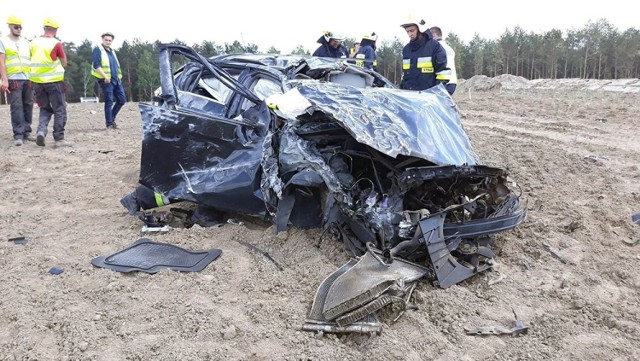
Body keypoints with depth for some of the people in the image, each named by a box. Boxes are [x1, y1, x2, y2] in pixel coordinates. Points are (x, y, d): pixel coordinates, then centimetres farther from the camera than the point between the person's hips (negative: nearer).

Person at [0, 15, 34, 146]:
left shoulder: (26, 42, 18)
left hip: (28, 79, 5)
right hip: (13, 79, -4)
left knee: (28, 106, 4)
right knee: (16, 107, -8)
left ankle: (26, 132, 12)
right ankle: (18, 134, -8)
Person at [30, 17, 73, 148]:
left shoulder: (34, 42, 6)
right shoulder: (56, 43, -8)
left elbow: (33, 59, 13)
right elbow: (64, 64, 0)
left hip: (37, 81, 5)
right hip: (54, 81, -5)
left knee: (45, 109, 17)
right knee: (59, 110, 3)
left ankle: (41, 130, -4)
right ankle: (59, 138, 1)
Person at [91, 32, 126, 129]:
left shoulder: (112, 51, 21)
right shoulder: (98, 50, -3)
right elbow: (96, 65, -14)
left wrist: (119, 76, 15)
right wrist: (105, 76, -22)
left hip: (116, 80, 7)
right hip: (106, 80, -7)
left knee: (122, 100, 6)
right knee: (109, 102, -5)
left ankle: (112, 118, 21)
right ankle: (109, 124, 3)